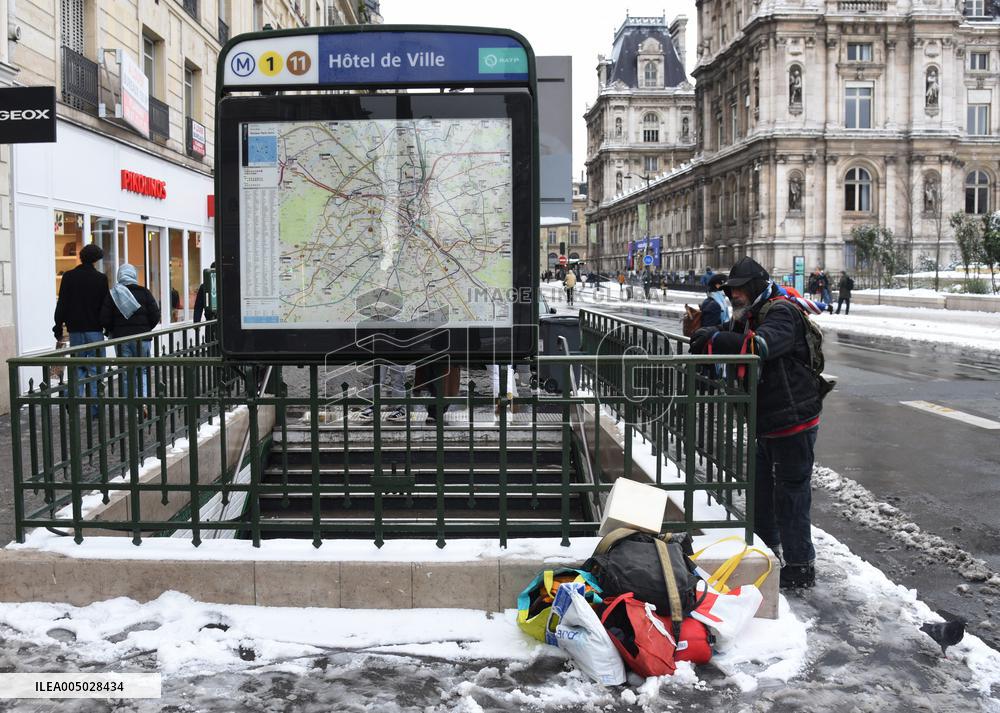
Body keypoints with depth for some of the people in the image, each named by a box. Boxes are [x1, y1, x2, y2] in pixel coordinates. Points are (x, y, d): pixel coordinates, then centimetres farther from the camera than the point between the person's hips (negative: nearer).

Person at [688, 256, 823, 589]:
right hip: (767, 421, 10)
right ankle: (767, 548, 39)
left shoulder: (782, 312, -18)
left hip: (792, 420, -10)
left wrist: (714, 339, -29)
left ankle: (800, 567, 10)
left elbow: (758, 346, -35)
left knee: (791, 492, -1)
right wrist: (705, 332, -5)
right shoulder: (753, 314, 14)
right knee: (760, 487, 21)